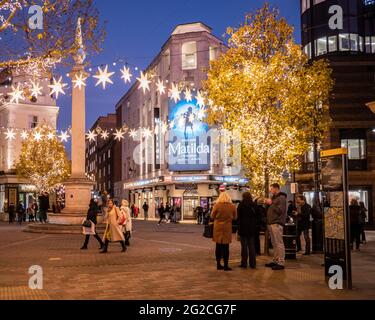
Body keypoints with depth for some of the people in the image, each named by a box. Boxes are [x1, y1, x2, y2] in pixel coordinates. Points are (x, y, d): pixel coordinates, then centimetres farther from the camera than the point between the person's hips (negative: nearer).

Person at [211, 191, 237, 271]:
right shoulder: (232, 206, -6)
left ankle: (219, 264, 17)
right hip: (227, 228, 0)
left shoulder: (217, 205, -9)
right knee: (226, 247, 6)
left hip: (218, 227, 0)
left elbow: (212, 216, -2)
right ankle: (226, 265, 5)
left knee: (218, 246, 11)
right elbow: (235, 217, 5)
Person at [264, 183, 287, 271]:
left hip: (277, 223, -9)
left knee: (279, 243, -8)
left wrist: (271, 203, -13)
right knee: (274, 243, 11)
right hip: (271, 223, 9)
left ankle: (281, 263, -8)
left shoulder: (281, 198, -7)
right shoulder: (274, 197, 22)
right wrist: (267, 203, 8)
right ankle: (275, 261, 16)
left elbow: (280, 210, -17)